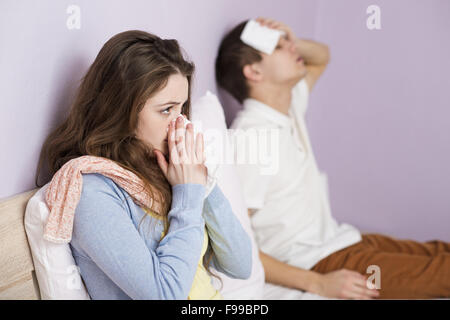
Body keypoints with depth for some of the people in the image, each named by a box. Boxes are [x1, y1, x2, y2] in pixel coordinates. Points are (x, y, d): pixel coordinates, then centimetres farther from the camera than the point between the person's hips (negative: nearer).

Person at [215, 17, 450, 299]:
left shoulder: (289, 104, 6)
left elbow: (322, 57, 26)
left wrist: (294, 43, 0)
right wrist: (318, 284, -25)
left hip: (340, 238, 9)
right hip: (322, 264, -9)